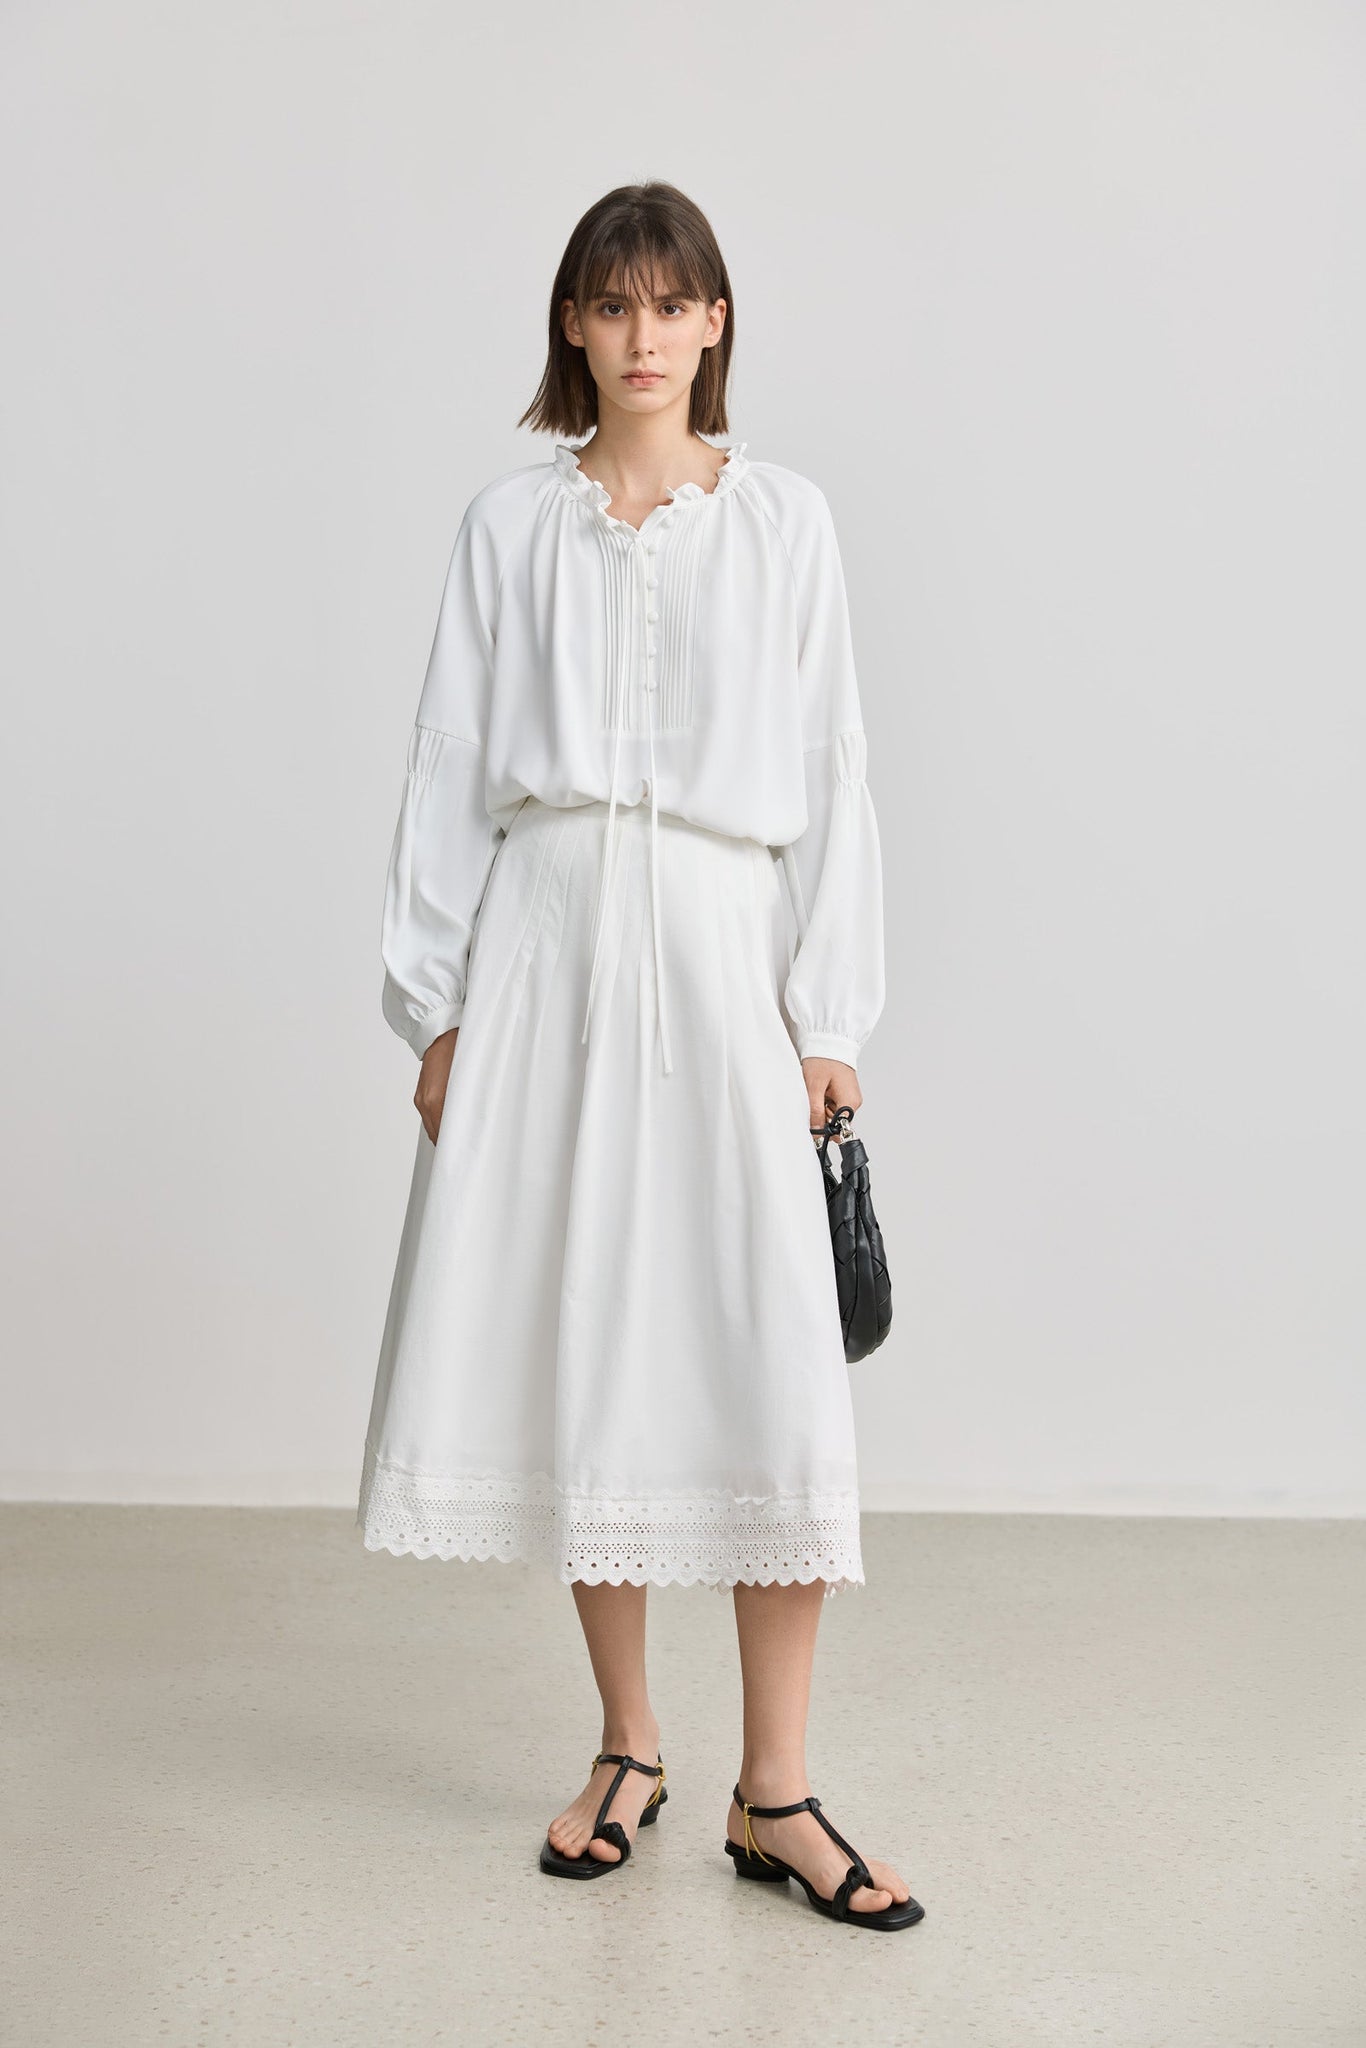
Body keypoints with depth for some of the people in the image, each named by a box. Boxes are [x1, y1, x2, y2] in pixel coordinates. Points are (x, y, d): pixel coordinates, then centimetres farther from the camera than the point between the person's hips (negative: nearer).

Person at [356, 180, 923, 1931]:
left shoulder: (782, 521, 8)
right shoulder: (512, 523, 10)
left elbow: (827, 771, 6)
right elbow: (451, 765, 9)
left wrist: (823, 1017, 0)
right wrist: (437, 1002, 2)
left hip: (722, 949, -1)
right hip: (549, 946, 1)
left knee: (773, 1362, -7)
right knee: (575, 1344, 4)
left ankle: (773, 1794, 4)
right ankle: (627, 1747, 20)